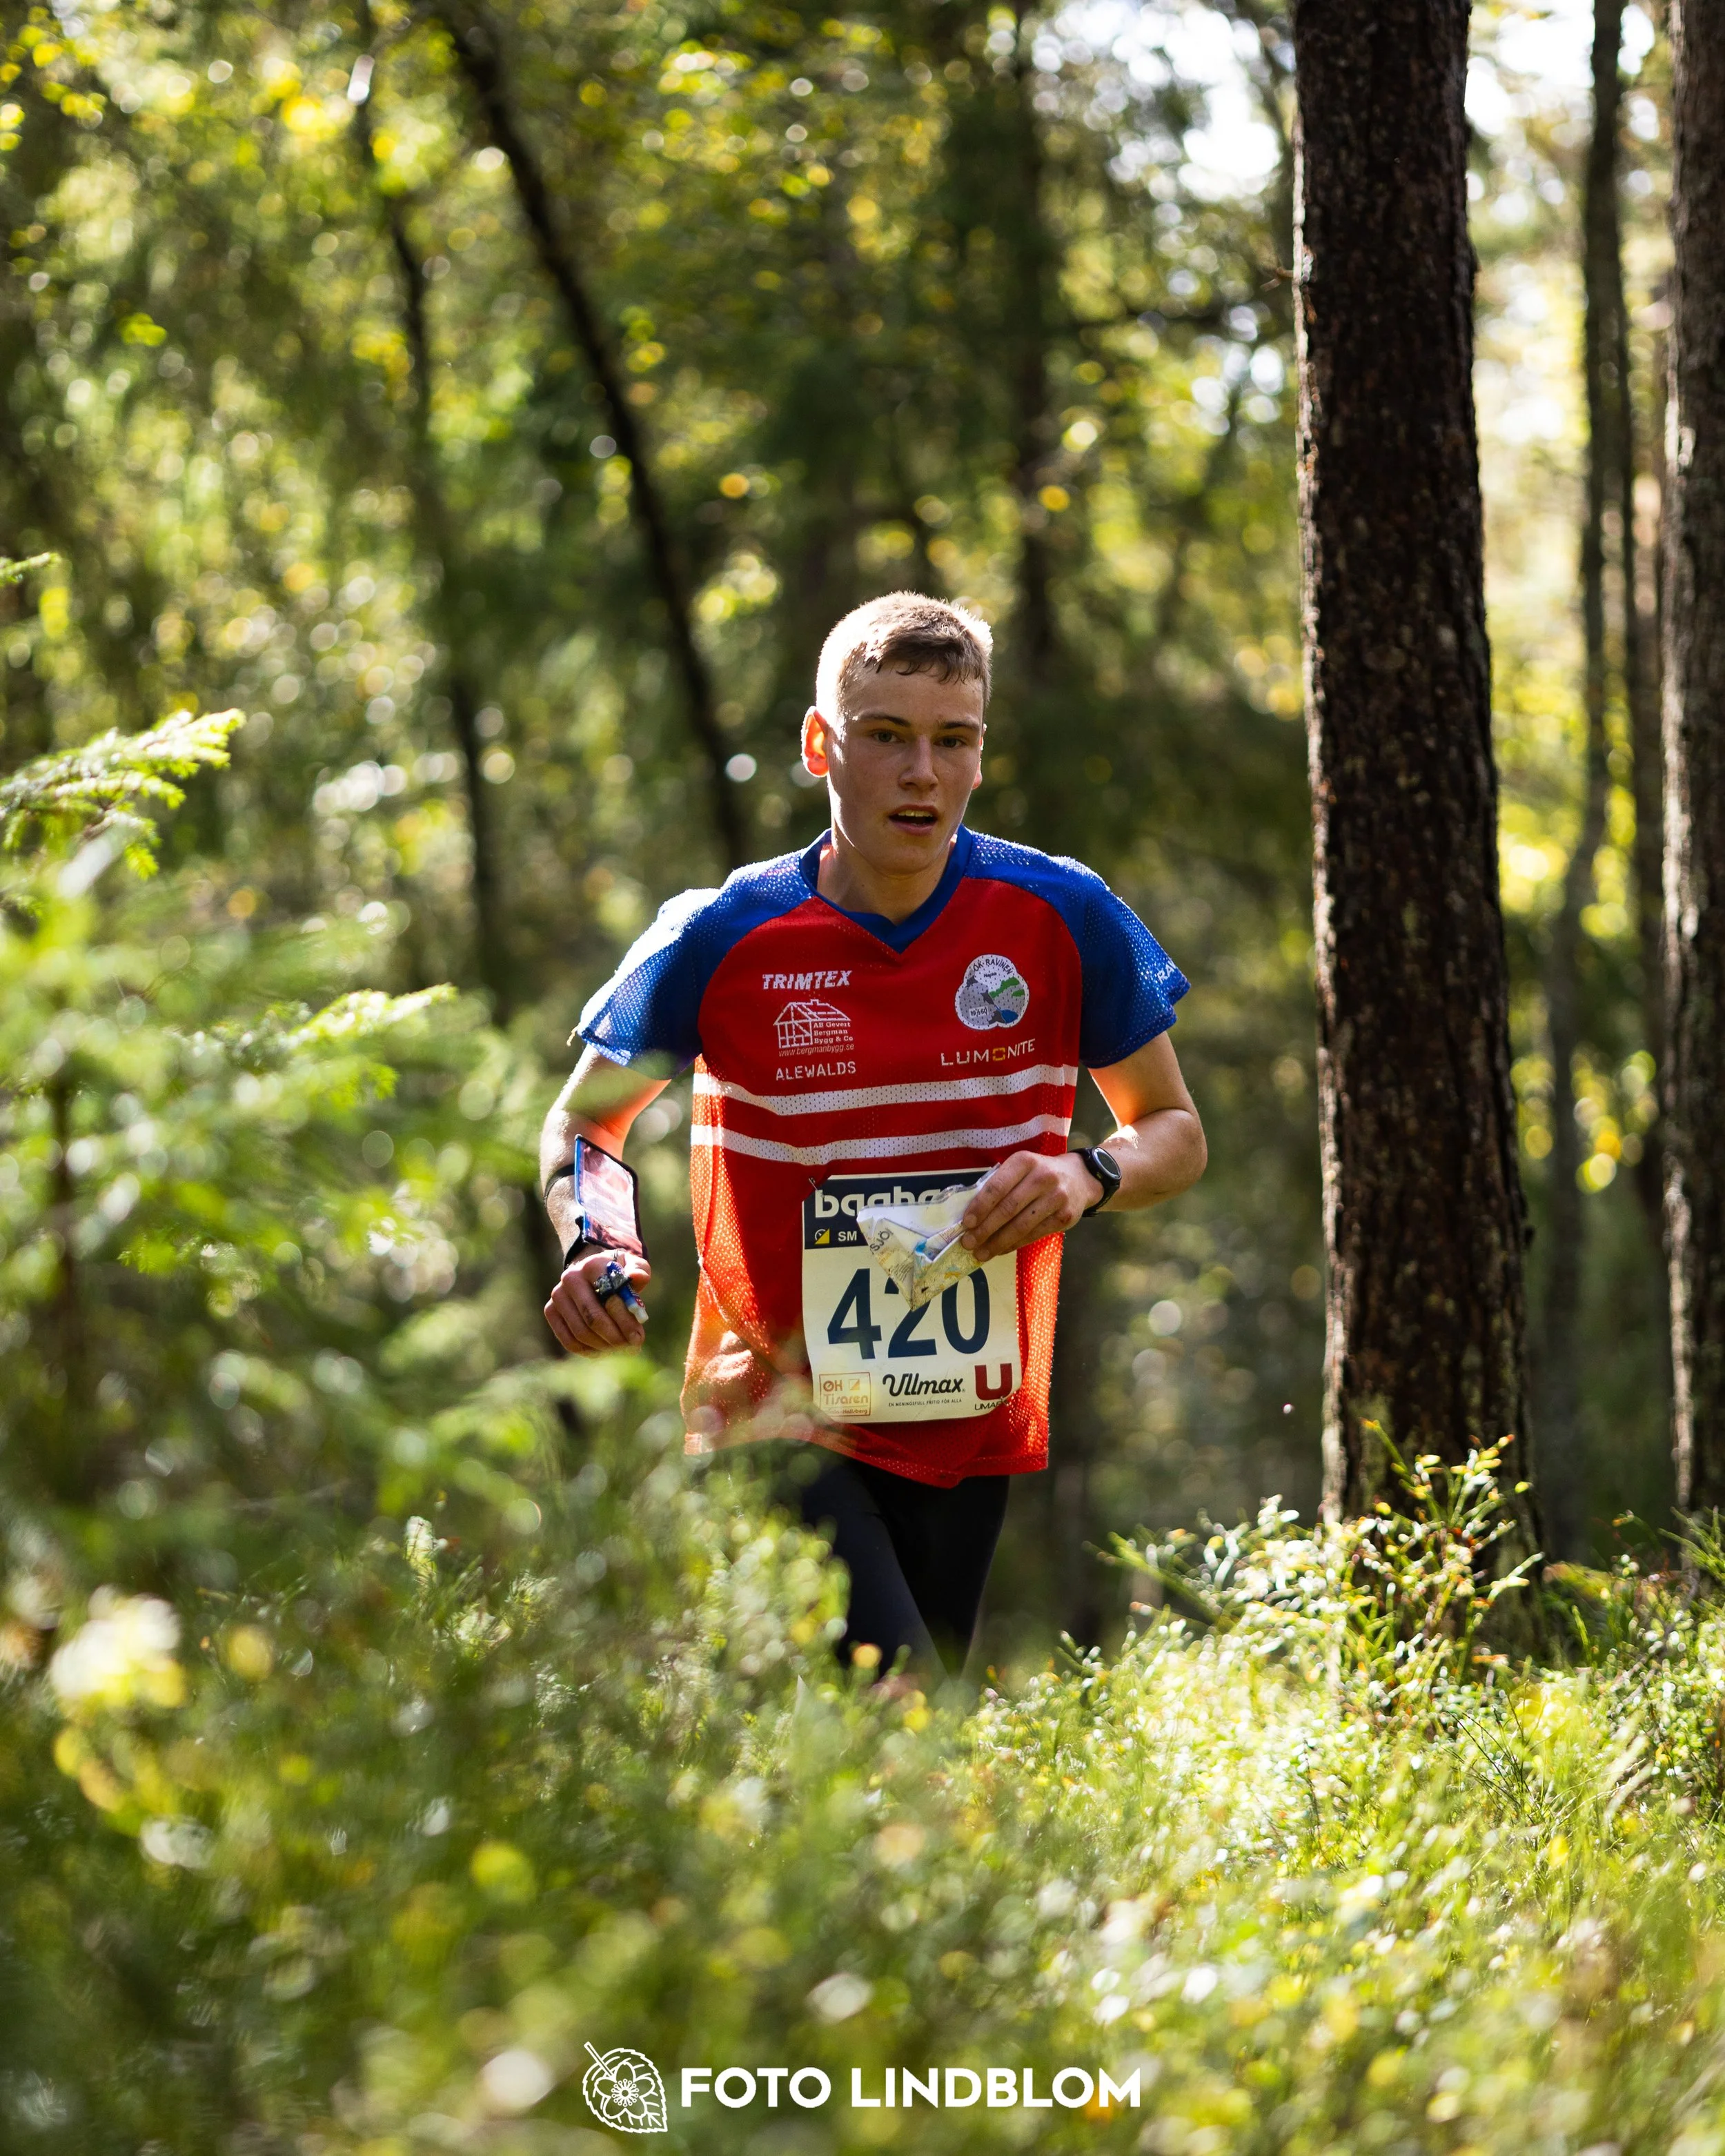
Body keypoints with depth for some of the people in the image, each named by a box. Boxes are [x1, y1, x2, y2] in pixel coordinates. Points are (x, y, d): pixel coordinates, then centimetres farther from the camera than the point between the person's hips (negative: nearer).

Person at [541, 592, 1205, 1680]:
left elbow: (1175, 1131, 10)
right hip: (782, 1418, -3)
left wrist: (1089, 1177, -12)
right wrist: (591, 1252, -13)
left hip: (971, 1427, 3)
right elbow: (582, 1124, 8)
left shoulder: (1064, 918, -3)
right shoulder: (719, 939, -7)